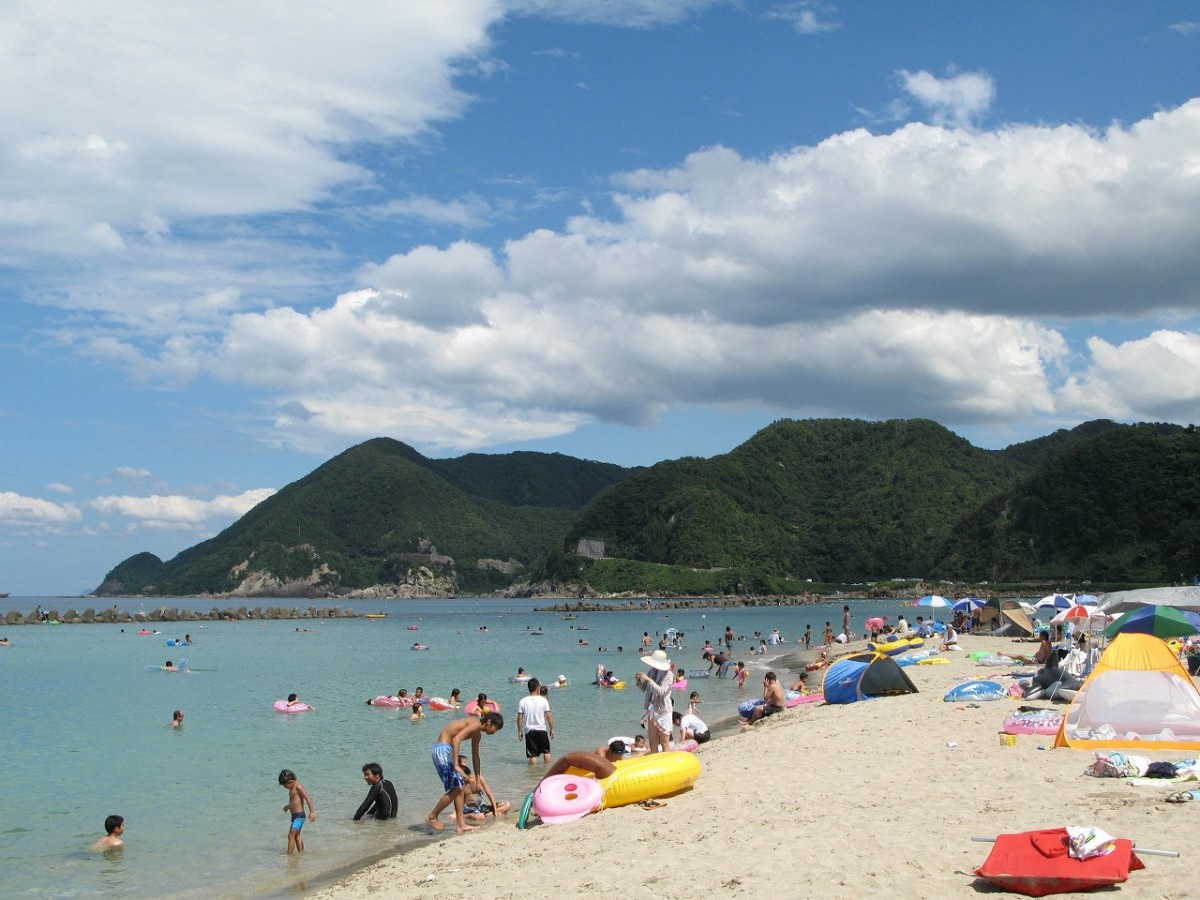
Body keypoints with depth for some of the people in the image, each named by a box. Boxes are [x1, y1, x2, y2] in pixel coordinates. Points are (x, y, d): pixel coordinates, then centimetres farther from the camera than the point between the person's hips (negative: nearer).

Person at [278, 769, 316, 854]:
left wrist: (312, 812, -31)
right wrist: (288, 806, 45)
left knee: (291, 836, -11)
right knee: (296, 836, 18)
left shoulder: (298, 786, -16)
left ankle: (289, 855, -10)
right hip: (295, 815, 10)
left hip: (299, 816, -10)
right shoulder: (292, 788, 12)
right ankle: (301, 853, 27)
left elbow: (308, 798, -24)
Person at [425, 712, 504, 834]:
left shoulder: (477, 734, 17)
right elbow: (456, 739, -28)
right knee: (456, 788, -9)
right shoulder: (475, 724, -14)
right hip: (442, 749, -11)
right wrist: (456, 765, -31)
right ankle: (432, 817, 2)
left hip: (447, 750, 11)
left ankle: (461, 824, 12)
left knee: (460, 786, 11)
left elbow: (475, 757, 28)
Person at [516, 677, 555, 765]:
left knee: (532, 755, 4)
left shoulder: (523, 701, -3)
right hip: (542, 730, -1)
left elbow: (519, 718, -3)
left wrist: (519, 731, 7)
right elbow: (549, 716, -7)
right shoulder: (543, 700, -7)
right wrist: (552, 729, 4)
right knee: (546, 751, 17)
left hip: (529, 731, 1)